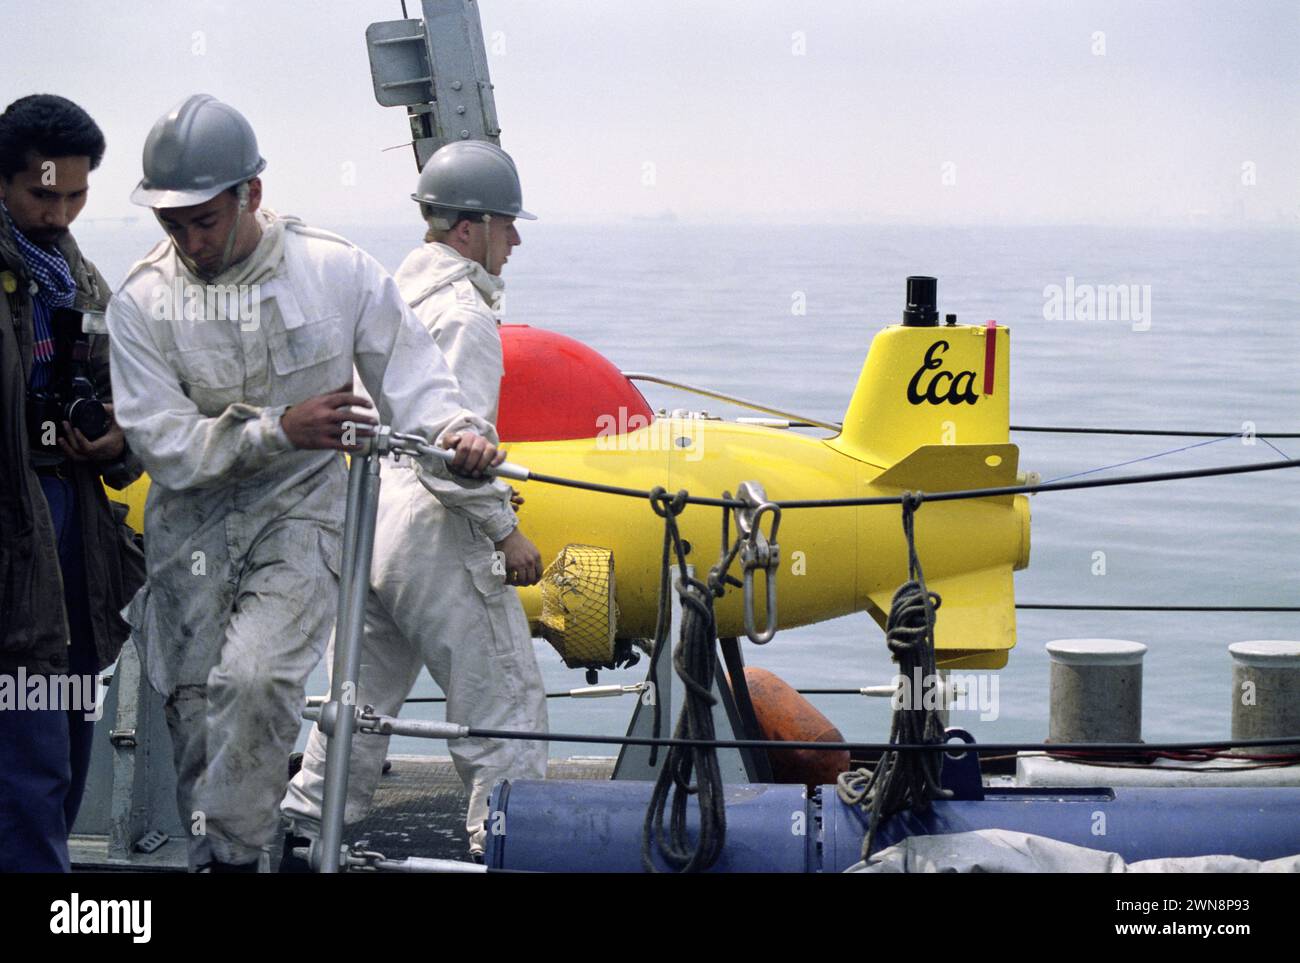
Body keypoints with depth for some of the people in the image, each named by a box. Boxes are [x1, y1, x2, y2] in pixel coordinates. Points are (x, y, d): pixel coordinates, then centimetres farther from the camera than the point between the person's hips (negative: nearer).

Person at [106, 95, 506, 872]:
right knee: (197, 711, 2)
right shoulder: (143, 302, -5)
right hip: (191, 526, 2)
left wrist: (456, 430, -22)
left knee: (254, 678, -23)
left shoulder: (338, 272, -5)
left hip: (301, 515, -2)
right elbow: (164, 443, -10)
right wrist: (279, 430, -22)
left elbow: (411, 374, 0)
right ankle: (207, 849, 18)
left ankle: (232, 852, -12)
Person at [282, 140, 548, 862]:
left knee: (362, 696, 17)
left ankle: (305, 825, 18)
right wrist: (504, 530, -13)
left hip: (365, 527, 9)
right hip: (436, 538, -9)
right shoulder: (463, 312, -13)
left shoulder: (392, 295, 14)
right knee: (503, 702, -2)